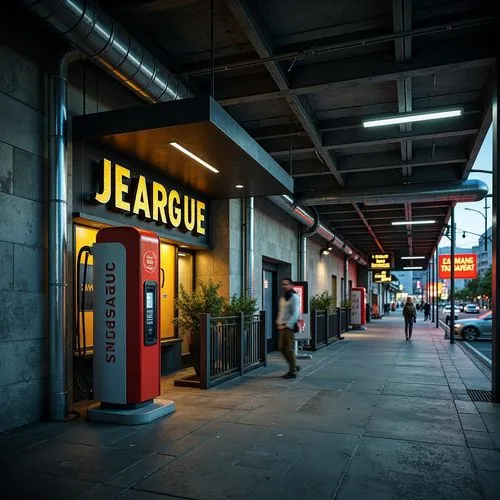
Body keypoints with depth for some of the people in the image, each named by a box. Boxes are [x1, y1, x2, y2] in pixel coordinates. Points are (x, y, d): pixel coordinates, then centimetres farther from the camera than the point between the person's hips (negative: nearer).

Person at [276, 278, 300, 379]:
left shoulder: (294, 297, -10)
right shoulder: (282, 298, 15)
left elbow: (295, 314, -15)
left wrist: (287, 325, -19)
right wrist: (278, 322, 9)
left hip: (289, 327, -8)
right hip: (282, 327, 8)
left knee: (289, 349, -3)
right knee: (282, 348, 10)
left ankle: (292, 372, 8)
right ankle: (294, 366, 26)